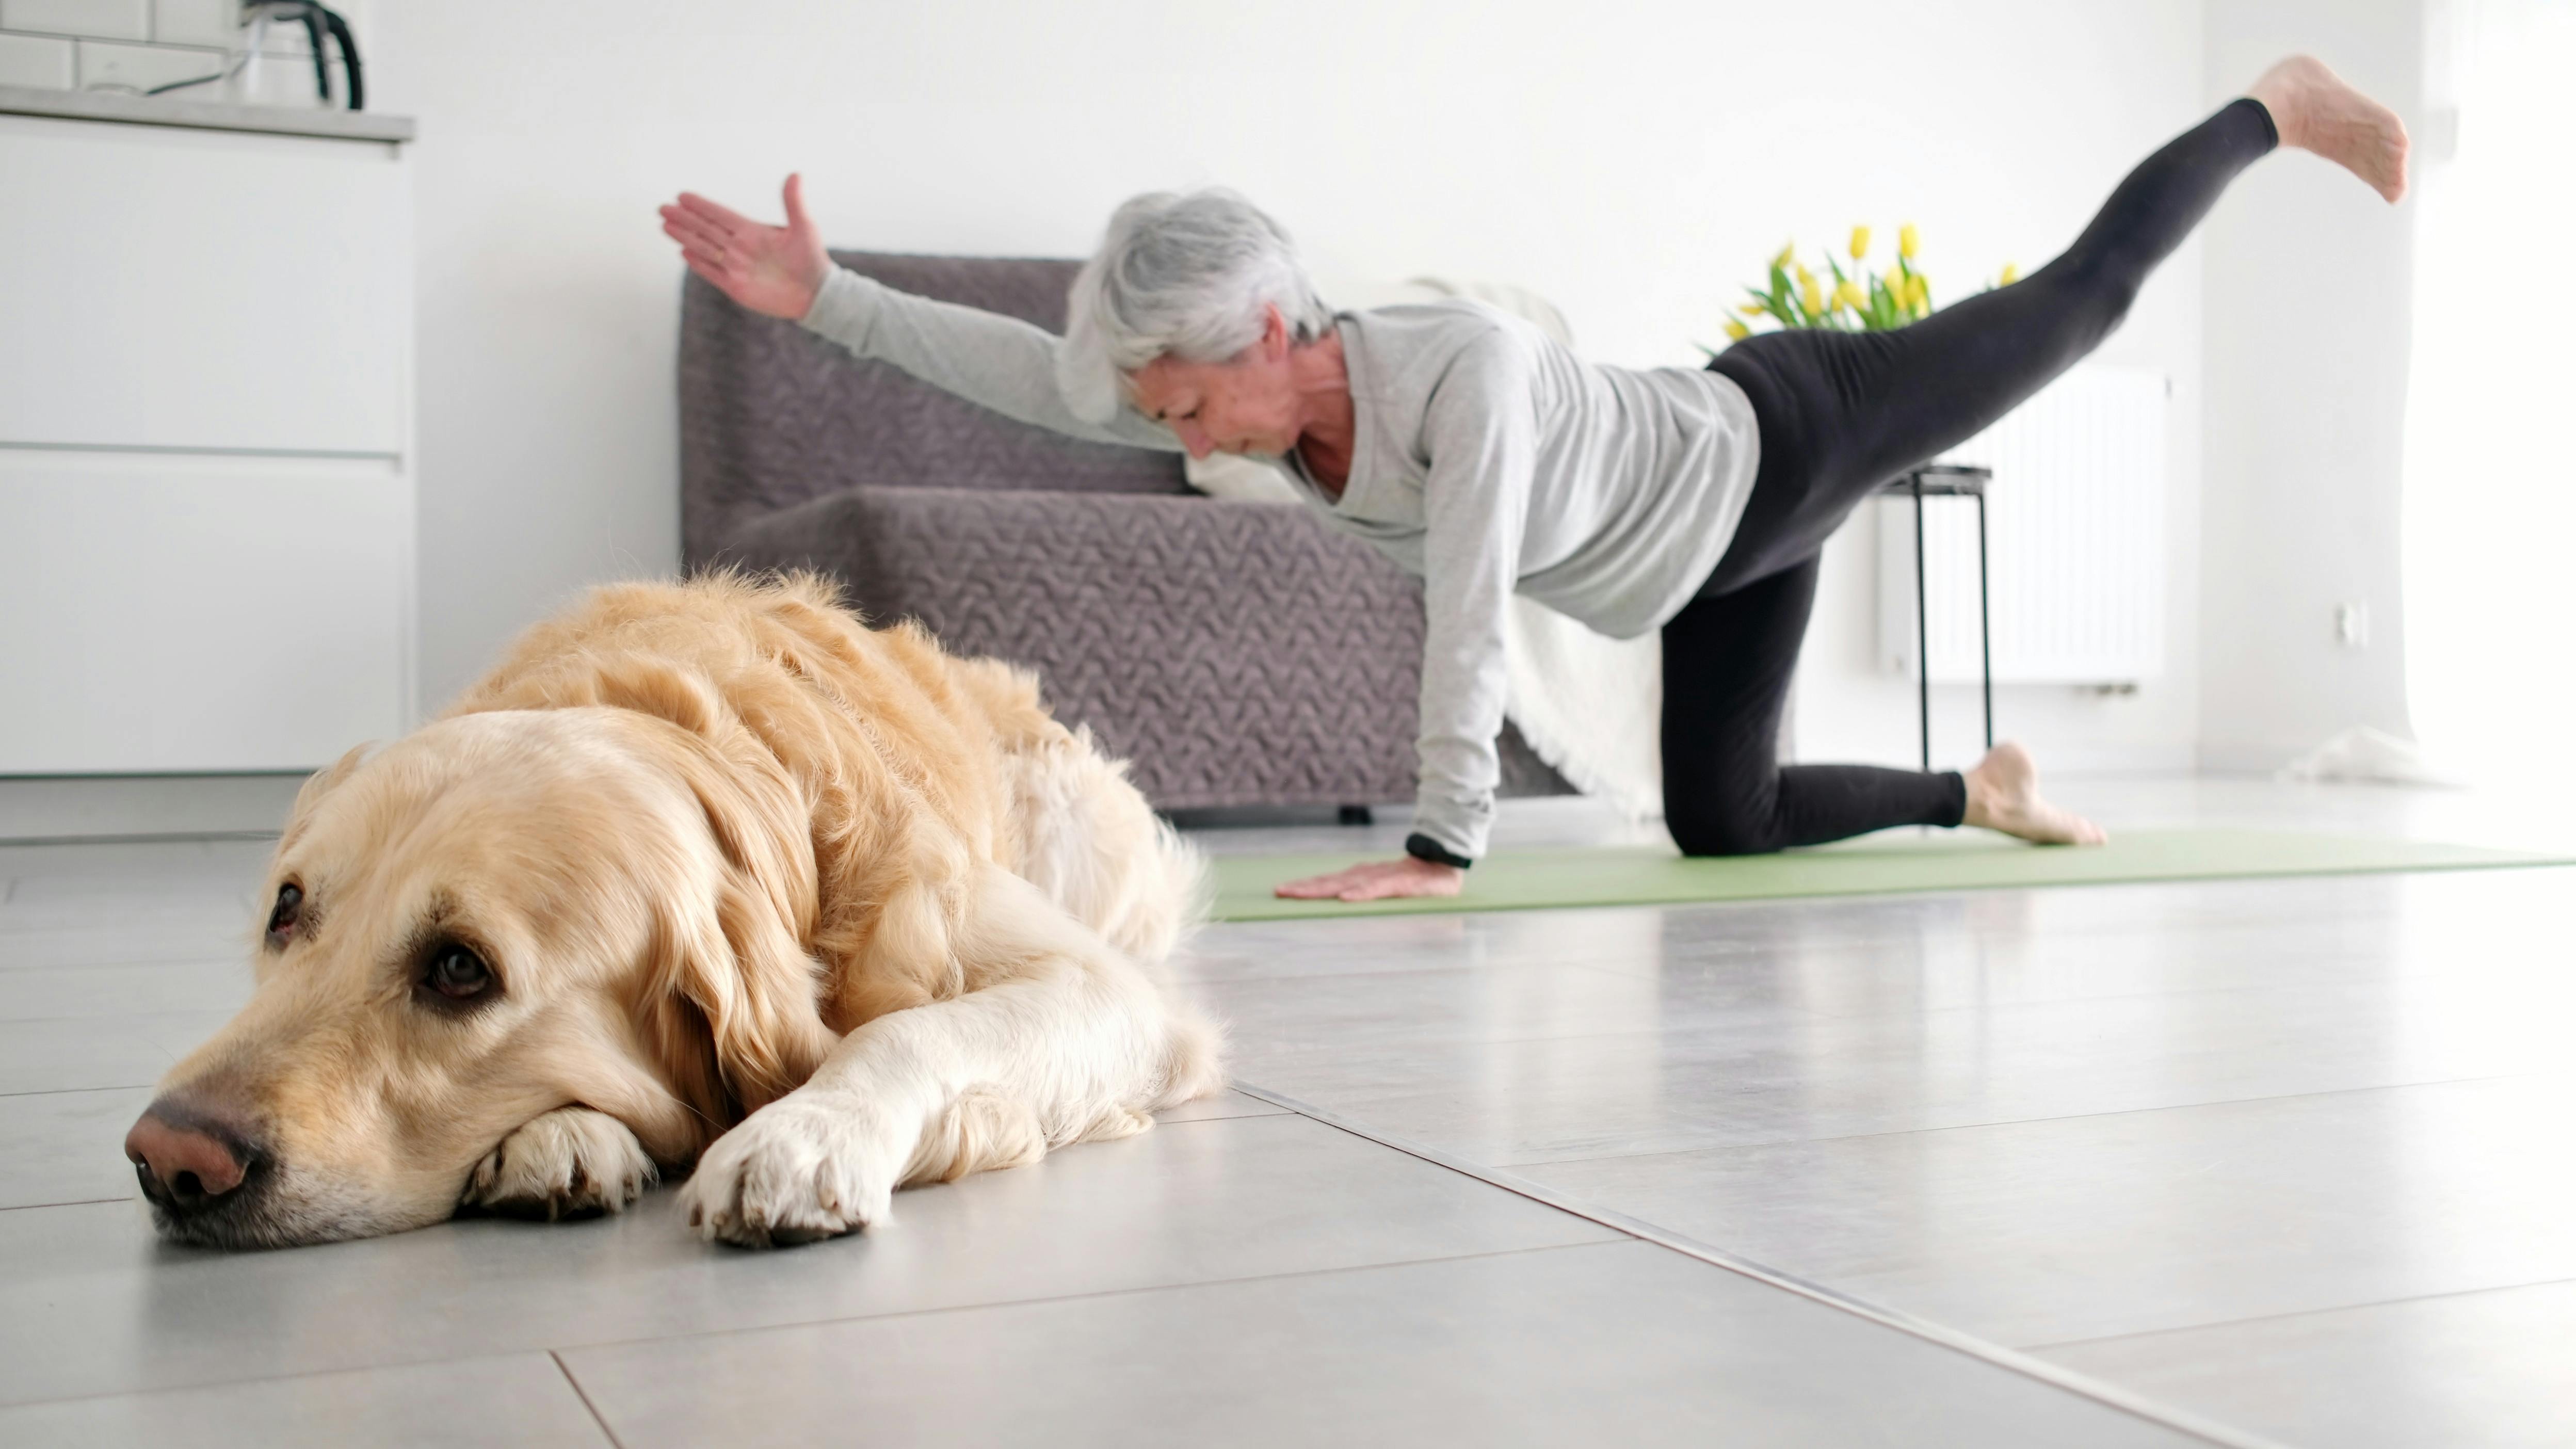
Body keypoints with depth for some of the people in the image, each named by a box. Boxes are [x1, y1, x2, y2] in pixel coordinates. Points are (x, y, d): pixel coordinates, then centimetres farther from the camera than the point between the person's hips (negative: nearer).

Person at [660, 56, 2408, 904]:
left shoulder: (1469, 367, -41)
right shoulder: (1252, 390, -18)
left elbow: (1472, 618, -42)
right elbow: (1040, 374, -16)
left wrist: (1442, 848, -41)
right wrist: (827, 297, -21)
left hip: (1790, 437, -6)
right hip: (1722, 548, 7)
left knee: (2079, 304, 14)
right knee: (1723, 823, 9)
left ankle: (2276, 108, 38)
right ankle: (1985, 789, 30)